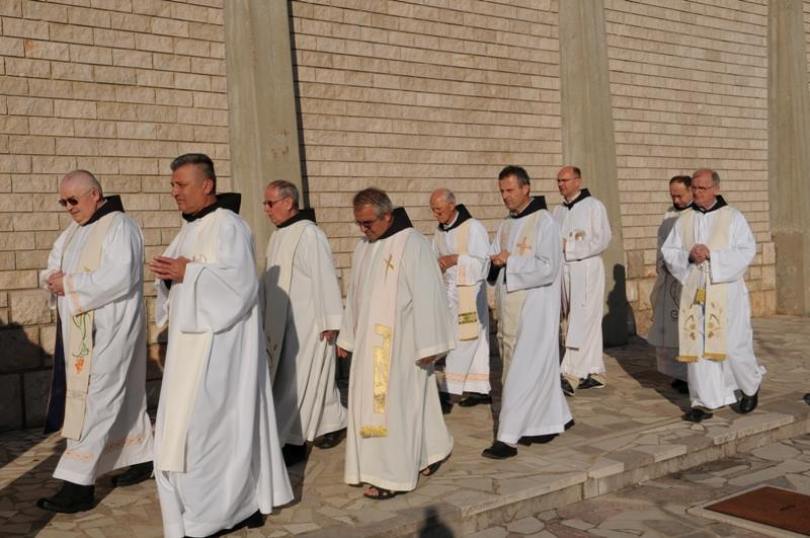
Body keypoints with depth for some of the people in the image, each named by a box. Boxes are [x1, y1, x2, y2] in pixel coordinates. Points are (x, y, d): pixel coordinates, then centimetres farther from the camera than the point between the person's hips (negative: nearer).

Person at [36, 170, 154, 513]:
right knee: (122, 397, 15)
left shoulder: (120, 227, -12)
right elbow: (52, 271, 16)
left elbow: (119, 279, -23)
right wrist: (55, 280, -8)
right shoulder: (73, 232, 16)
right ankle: (143, 458, 26)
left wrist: (69, 284, -17)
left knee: (96, 401, -8)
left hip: (109, 330, -9)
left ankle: (79, 484, -7)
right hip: (81, 332, 9)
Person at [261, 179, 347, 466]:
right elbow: (270, 279, 16)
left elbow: (325, 278, -18)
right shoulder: (277, 236, 9)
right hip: (284, 322, 8)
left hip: (308, 323, -8)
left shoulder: (309, 234, -17)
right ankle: (334, 422, 31)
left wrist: (329, 322, -17)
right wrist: (264, 314, 15)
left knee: (297, 381, -3)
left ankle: (292, 442, 6)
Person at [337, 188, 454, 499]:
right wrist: (347, 337, 17)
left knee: (395, 403, -3)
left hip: (401, 342, -8)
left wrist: (428, 345, -16)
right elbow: (355, 296, 16)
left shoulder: (412, 245, -14)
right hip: (370, 342, 8)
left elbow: (427, 297, -16)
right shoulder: (363, 248, 9)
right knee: (371, 402, 13)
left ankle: (394, 476, 9)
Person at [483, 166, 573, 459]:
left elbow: (548, 268, -17)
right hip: (510, 306, 8)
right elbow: (493, 260, 16)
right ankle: (556, 419, 30)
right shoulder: (506, 225, 12)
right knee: (539, 367, 16)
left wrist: (511, 261, -18)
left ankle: (508, 438, -7)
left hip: (534, 308, -8)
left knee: (523, 371, -8)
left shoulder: (544, 222, -11)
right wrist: (494, 259, -7)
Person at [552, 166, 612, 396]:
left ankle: (570, 376, -15)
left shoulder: (593, 206, -5)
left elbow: (602, 239, -11)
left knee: (579, 323, -12)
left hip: (587, 269, -6)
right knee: (589, 324, 11)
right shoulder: (559, 210, 14)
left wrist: (569, 245, -14)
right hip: (566, 270, 6)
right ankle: (595, 372, 18)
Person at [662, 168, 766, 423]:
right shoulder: (684, 220, 9)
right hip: (694, 291, 3)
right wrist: (688, 255, -13)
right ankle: (704, 402, 6)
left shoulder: (733, 217, -1)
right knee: (696, 347, -1)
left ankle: (751, 387, 28)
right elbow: (668, 252, 7)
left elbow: (747, 251, -8)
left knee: (732, 345, 0)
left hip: (725, 290, -3)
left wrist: (712, 254, -18)